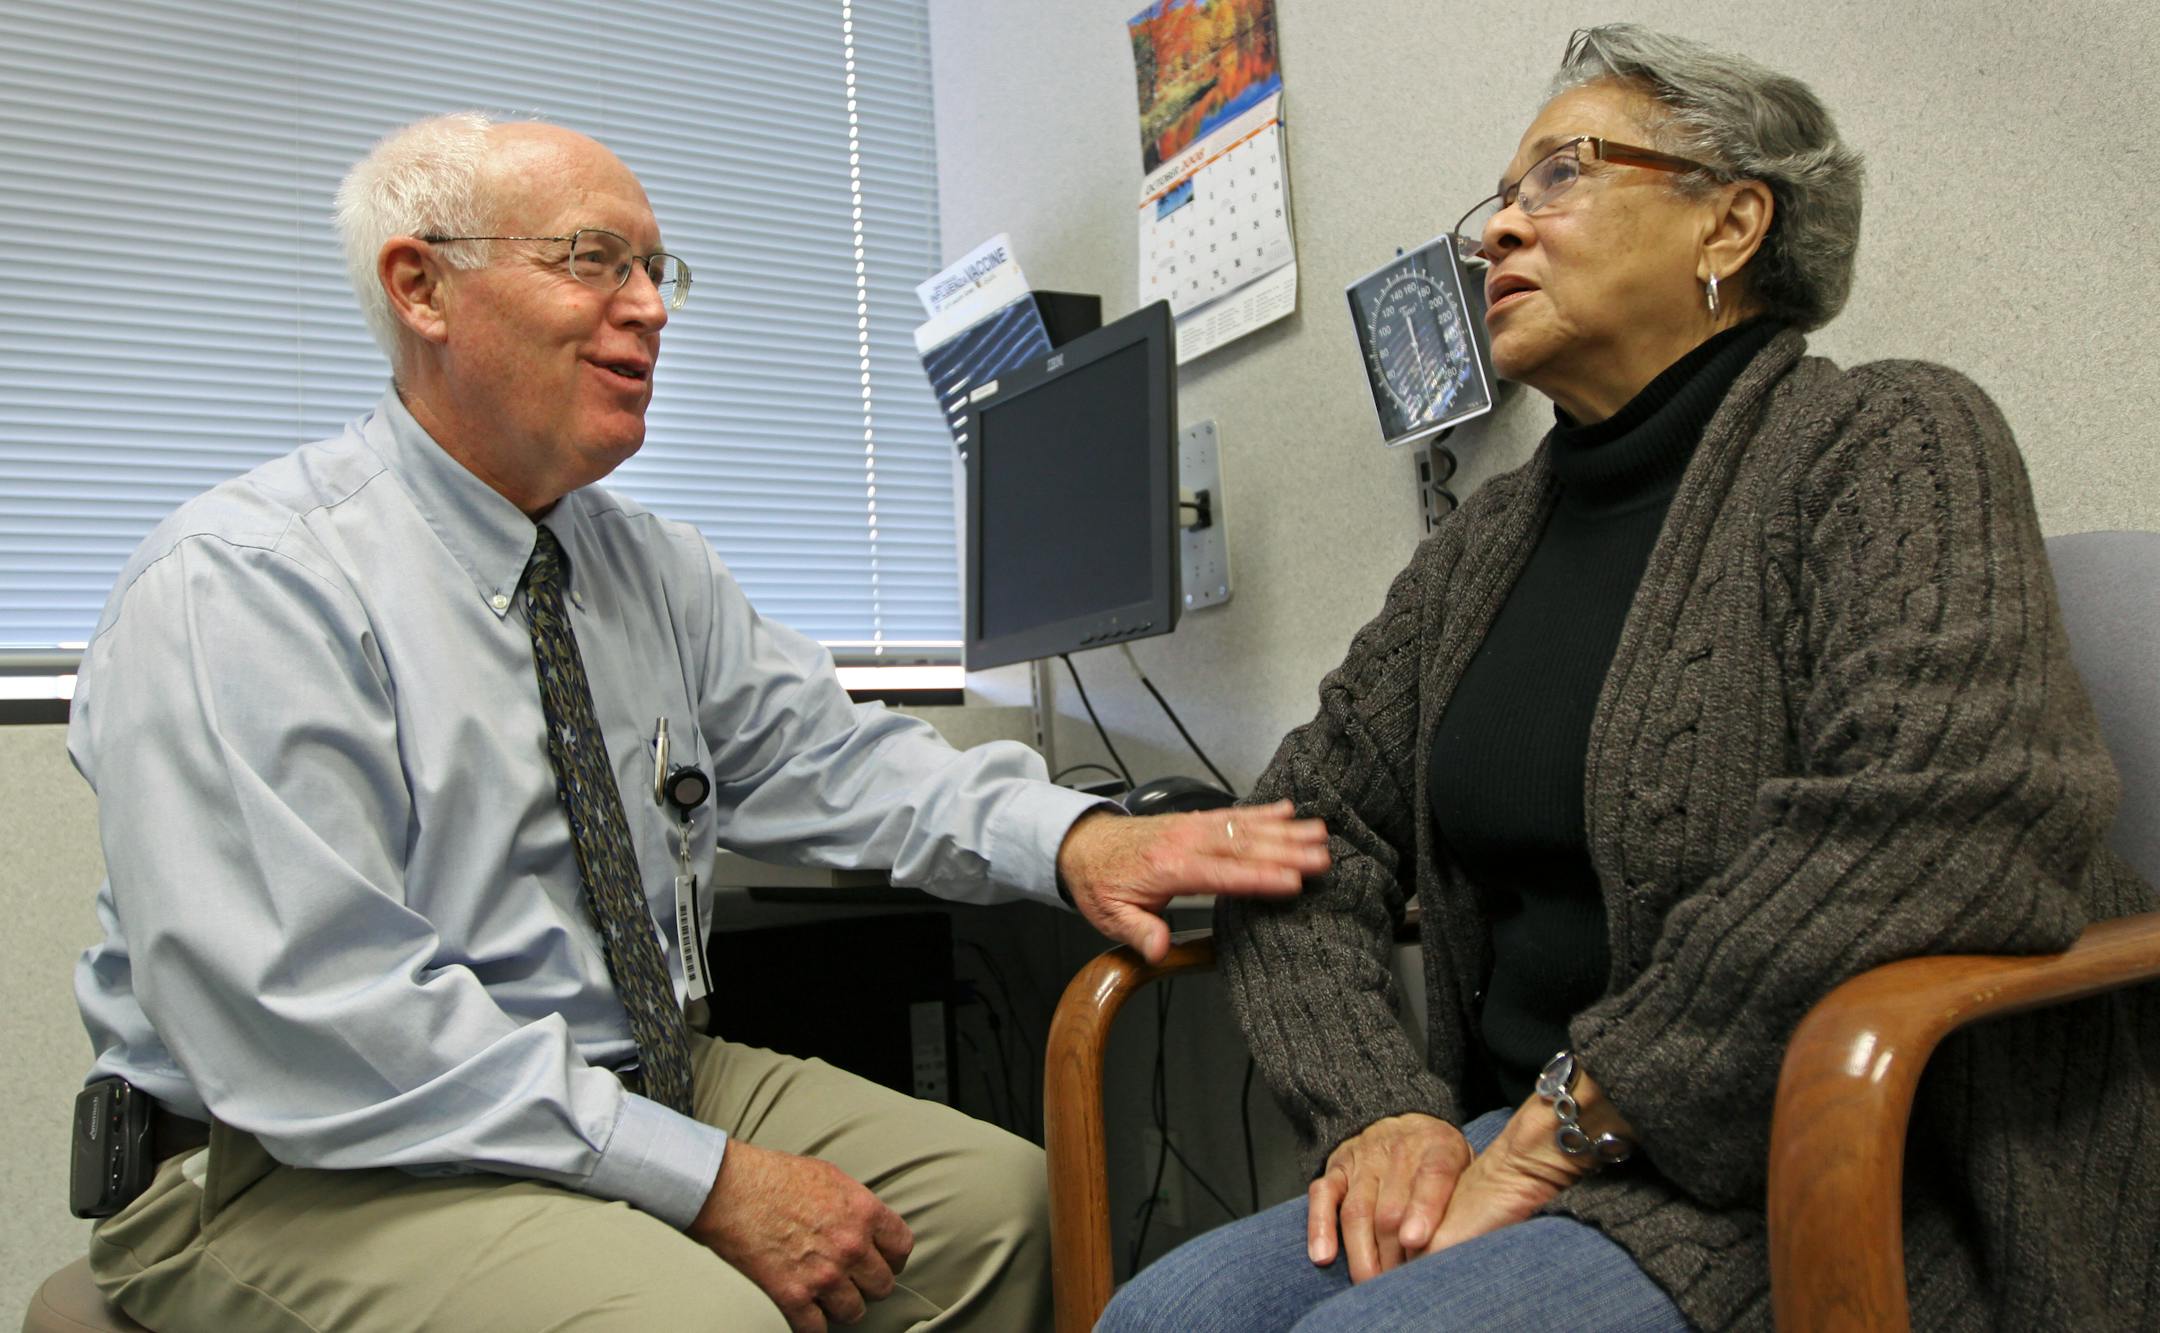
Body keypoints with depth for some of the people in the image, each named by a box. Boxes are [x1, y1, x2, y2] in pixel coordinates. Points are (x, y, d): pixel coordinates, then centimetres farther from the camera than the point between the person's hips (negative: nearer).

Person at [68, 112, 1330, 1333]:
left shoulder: (653, 565, 7)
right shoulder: (241, 588, -17)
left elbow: (823, 753, 4)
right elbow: (309, 1026, -23)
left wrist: (1071, 837, -15)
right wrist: (707, 1178, -24)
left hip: (632, 1083, 7)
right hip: (307, 1167, -6)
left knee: (998, 1194, -6)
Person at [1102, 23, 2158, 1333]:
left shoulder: (1889, 440, -6)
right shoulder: (1486, 540, 13)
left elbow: (1944, 817, -23)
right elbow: (1313, 827, 9)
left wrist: (1563, 1124, -20)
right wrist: (1375, 1111, -9)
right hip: (1527, 1148, 5)